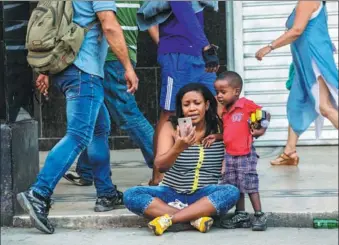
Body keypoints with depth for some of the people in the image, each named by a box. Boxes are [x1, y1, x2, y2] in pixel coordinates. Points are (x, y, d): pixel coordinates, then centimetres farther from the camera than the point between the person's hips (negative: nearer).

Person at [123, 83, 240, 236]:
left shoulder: (219, 129, 0)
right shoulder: (170, 128, -3)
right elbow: (160, 166, -16)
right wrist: (178, 148, -35)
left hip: (205, 196, 0)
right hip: (172, 194, 0)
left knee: (232, 192, -31)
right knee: (130, 195, -23)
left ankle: (168, 218, -29)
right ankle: (195, 217, -28)